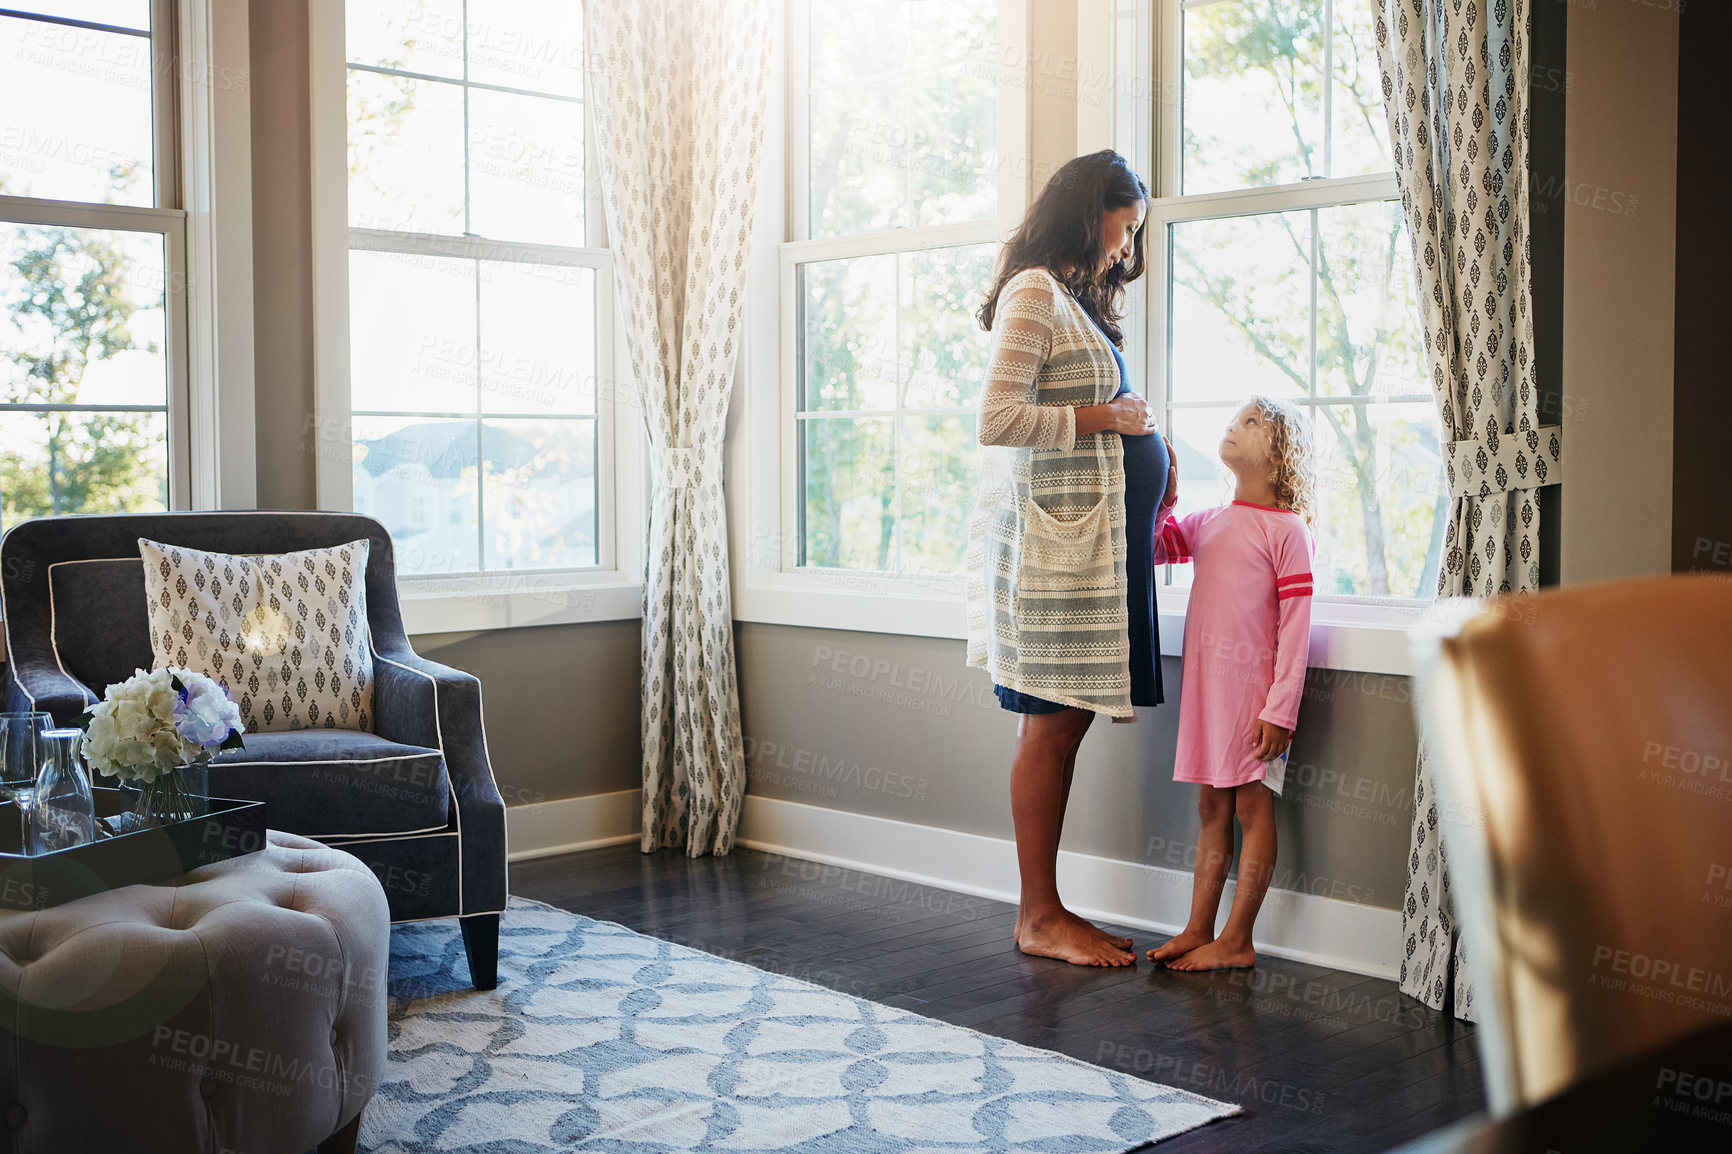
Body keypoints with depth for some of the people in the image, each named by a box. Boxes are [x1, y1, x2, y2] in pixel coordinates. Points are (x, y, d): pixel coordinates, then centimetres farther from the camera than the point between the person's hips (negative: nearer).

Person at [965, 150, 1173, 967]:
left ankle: (1048, 912, 15)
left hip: (1096, 540, 9)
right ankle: (1038, 916, 4)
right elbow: (997, 420, -18)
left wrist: (1140, 444, 10)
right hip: (1055, 539, -9)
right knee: (1050, 727, -5)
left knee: (1065, 723, 9)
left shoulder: (1078, 300, 22)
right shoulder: (1034, 293, -8)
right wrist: (1102, 419, -11)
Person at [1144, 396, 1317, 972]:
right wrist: (1160, 496, 1)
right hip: (1204, 681, 6)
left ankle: (1237, 941, 7)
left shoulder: (1286, 529, -8)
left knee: (1252, 807, 2)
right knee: (1212, 807, 12)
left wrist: (1280, 709, -15)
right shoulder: (1206, 523, 12)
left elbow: (1294, 627, -11)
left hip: (1253, 686, -6)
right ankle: (1198, 929, 19)